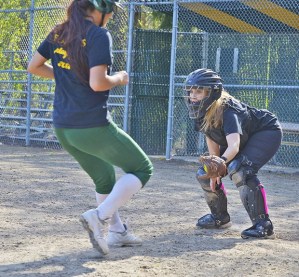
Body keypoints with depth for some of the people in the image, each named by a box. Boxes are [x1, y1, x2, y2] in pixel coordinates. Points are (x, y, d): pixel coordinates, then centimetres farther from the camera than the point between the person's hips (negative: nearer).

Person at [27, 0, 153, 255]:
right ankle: (100, 217, -11)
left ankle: (117, 231, 30)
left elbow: (34, 67, 14)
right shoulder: (99, 35, -14)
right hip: (93, 126, -8)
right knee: (142, 169, 6)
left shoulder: (59, 33, 8)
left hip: (63, 127, 8)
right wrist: (119, 78, -3)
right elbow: (97, 83, -23)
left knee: (104, 177, 27)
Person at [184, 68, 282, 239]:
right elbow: (212, 140, -3)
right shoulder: (202, 112, -14)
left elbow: (234, 146, -51)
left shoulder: (227, 110, -37)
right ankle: (220, 218, 23)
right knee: (205, 173, 2)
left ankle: (264, 225, -29)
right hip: (244, 138, 9)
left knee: (239, 169, -33)